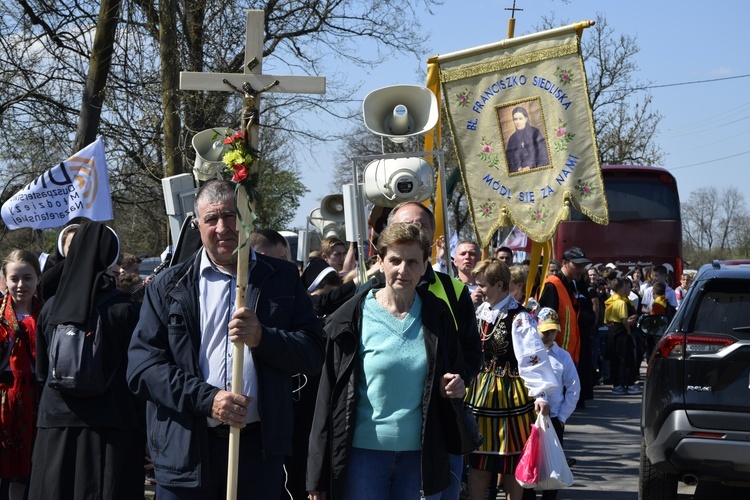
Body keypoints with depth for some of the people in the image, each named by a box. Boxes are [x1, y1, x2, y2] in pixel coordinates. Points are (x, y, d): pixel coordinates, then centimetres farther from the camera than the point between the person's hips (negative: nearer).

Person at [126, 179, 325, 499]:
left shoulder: (283, 279, 9)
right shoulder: (168, 287, 7)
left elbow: (313, 354, 5)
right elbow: (142, 365, -1)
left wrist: (263, 337, -14)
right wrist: (207, 398, -13)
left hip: (260, 447, 1)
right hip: (186, 450, 0)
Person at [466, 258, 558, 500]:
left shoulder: (518, 317, -16)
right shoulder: (479, 312, 6)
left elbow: (532, 355, -21)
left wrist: (540, 394, -27)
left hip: (509, 393, -6)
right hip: (480, 390, 6)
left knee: (512, 460, 5)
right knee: (478, 456, 8)